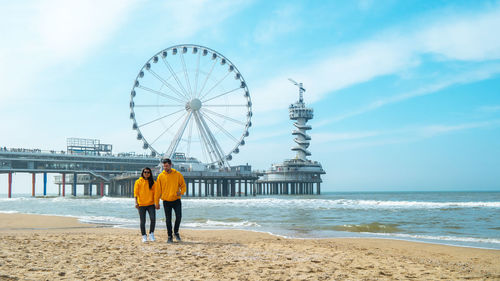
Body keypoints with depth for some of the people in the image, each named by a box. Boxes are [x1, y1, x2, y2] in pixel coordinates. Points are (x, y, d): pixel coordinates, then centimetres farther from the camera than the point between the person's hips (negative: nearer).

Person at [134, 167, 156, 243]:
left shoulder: (153, 182, 8)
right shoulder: (138, 182, 3)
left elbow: (155, 193, 8)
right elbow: (136, 193, -1)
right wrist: (136, 202, -12)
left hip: (151, 204, 1)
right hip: (141, 204, -1)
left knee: (153, 219, -13)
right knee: (143, 221, 3)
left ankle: (151, 234, 6)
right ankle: (144, 236, 15)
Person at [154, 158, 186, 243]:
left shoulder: (178, 175, 1)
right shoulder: (160, 176, 1)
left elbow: (183, 185, 7)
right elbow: (158, 190, 4)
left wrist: (181, 192, -15)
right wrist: (157, 203, 4)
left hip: (176, 200, 0)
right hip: (166, 201, 1)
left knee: (179, 216, -13)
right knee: (168, 220, 3)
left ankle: (176, 232, 11)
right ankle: (169, 237, 13)